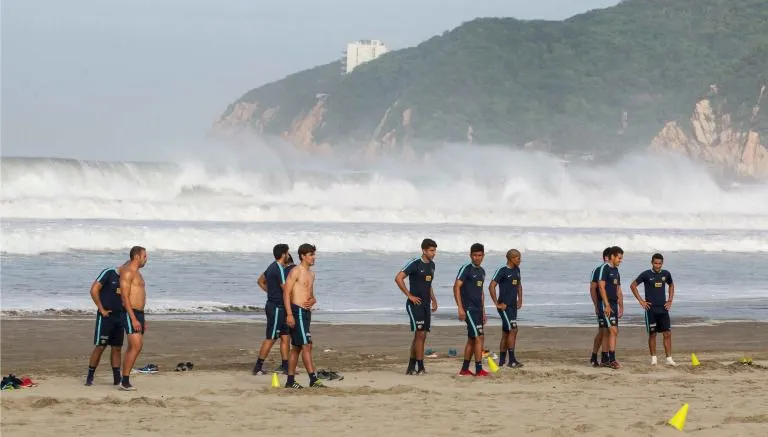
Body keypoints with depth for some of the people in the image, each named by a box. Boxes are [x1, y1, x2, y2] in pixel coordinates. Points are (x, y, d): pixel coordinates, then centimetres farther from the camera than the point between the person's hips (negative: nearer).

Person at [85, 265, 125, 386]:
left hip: (119, 316, 7)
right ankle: (90, 377, 2)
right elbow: (94, 290, -15)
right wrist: (102, 309, -14)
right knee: (100, 347, -5)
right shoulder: (108, 273, -10)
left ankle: (117, 378, 11)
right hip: (106, 316, -7)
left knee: (117, 348, 8)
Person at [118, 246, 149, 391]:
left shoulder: (136, 273, 19)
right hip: (130, 313, -10)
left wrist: (143, 320, 24)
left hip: (138, 313, 10)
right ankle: (125, 381, -16)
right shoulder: (127, 272, -12)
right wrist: (134, 319, -23)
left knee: (135, 348, 8)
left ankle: (125, 380, 10)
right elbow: (125, 297, -18)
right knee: (136, 347, -16)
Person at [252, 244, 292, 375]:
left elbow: (260, 281, 25)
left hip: (272, 305, 10)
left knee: (286, 336, 12)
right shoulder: (279, 270, -19)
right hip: (276, 308, -10)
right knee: (270, 339, -5)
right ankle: (258, 367, -1)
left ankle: (285, 366, 14)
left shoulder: (272, 267, 12)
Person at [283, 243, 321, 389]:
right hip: (297, 311, -9)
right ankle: (313, 379, -17)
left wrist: (312, 300, 1)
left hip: (306, 312, 9)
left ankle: (290, 380, 14)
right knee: (307, 345, -13)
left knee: (297, 347, 11)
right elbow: (286, 293, -14)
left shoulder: (311, 274, 18)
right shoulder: (296, 272, -9)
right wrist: (289, 314, -22)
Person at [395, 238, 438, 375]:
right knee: (420, 334, -12)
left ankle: (411, 367, 16)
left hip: (426, 305, 8)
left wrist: (433, 300, 16)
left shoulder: (432, 265, 12)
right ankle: (420, 367, -10)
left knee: (421, 336, 9)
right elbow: (398, 278, -19)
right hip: (415, 304, -8)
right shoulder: (414, 264, -13)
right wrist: (409, 295, -18)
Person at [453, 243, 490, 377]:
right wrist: (460, 308, -22)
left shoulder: (481, 271, 16)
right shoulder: (466, 269, -9)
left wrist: (483, 311, 22)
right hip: (469, 309, -8)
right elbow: (456, 287, -16)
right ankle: (479, 370, -12)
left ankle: (464, 369, 17)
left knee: (472, 340, 10)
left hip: (478, 310, 8)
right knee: (479, 337, -13)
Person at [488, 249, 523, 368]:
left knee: (506, 333, 10)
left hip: (513, 306, 8)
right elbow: (491, 287, -18)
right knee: (513, 330, -15)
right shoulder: (502, 271, -13)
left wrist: (520, 300, 17)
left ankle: (502, 360, 15)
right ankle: (512, 360, -15)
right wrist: (497, 304, -17)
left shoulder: (516, 270, 12)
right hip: (505, 306, -8)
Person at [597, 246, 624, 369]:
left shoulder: (616, 271, 18)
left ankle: (605, 360, 14)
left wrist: (621, 307, 19)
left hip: (613, 304, 9)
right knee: (613, 330, -15)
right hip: (606, 304, -9)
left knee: (607, 332, 10)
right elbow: (601, 287, -16)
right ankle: (612, 360, -17)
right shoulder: (604, 268, -10)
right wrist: (607, 305, -21)